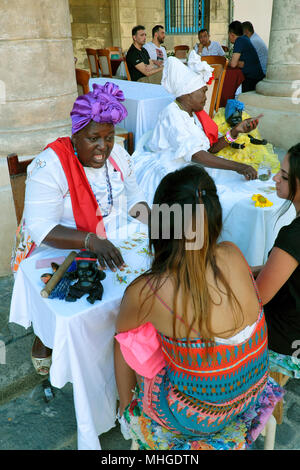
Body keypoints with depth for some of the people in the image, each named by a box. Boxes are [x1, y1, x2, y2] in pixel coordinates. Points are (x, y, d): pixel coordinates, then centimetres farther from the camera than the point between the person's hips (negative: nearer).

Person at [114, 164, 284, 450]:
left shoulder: (146, 292, -29)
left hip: (194, 419, -4)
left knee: (126, 338, 15)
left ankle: (126, 411, 43)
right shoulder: (233, 256, -17)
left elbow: (121, 326, -4)